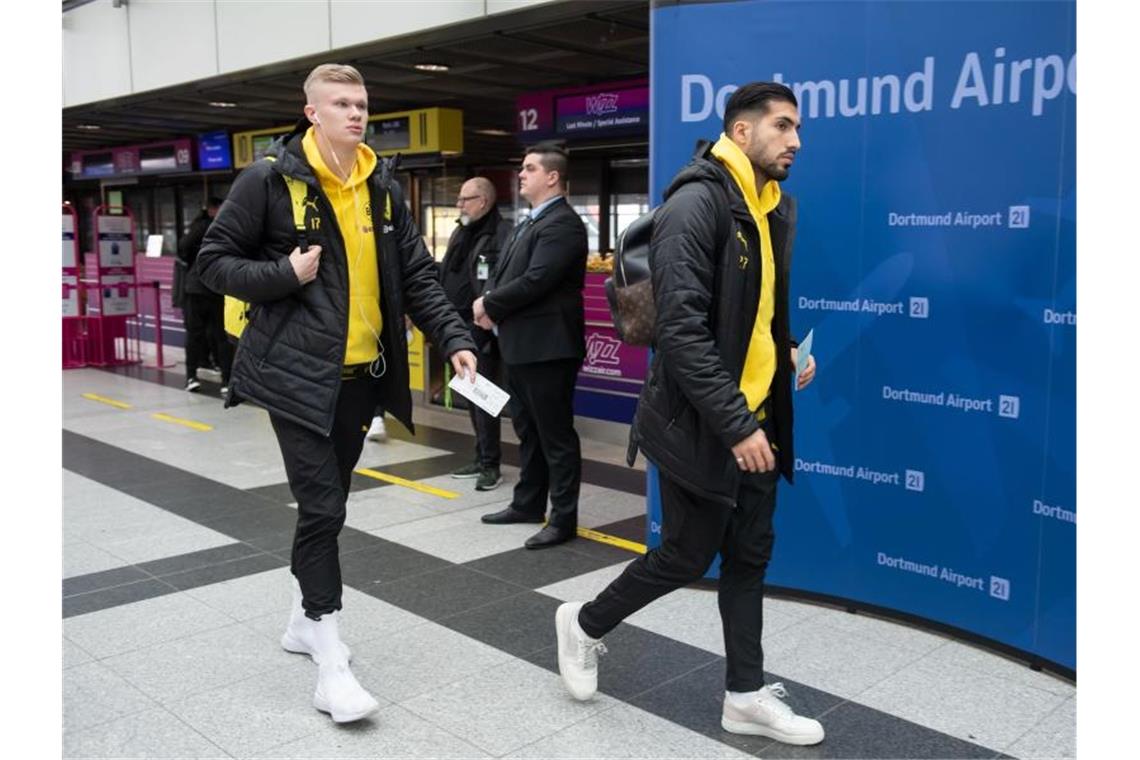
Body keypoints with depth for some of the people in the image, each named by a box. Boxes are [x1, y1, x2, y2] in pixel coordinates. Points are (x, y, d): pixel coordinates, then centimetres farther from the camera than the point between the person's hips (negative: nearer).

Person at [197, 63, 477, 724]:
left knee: (329, 503, 16)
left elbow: (417, 275, 8)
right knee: (323, 507, -8)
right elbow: (216, 261, -3)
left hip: (361, 373, 5)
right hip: (297, 370, -5)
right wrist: (285, 276, -18)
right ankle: (332, 662, 2)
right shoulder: (270, 179, -7)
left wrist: (454, 338, -4)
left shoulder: (384, 186, 8)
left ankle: (306, 618, 35)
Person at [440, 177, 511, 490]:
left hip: (482, 329, -9)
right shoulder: (461, 234, 16)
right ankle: (482, 458, 26)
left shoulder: (502, 234, -14)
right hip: (459, 327, 10)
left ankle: (490, 464, 5)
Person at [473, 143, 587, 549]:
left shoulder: (562, 223, -15)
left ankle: (563, 518, 7)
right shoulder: (529, 222, 17)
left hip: (547, 346, -10)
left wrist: (490, 305, -11)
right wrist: (488, 302, -4)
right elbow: (502, 271, 16)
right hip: (520, 344, 10)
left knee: (555, 434, -2)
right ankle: (528, 502, 31)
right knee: (528, 430, 19)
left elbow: (535, 280, -24)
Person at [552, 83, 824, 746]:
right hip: (699, 422, -8)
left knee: (749, 556, 12)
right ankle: (585, 624, 29)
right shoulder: (697, 203, -18)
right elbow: (681, 329, -24)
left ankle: (748, 695, 24)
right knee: (687, 556, 4)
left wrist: (790, 350, 5)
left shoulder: (776, 206, 10)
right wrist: (735, 425, -24)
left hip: (756, 416, 8)